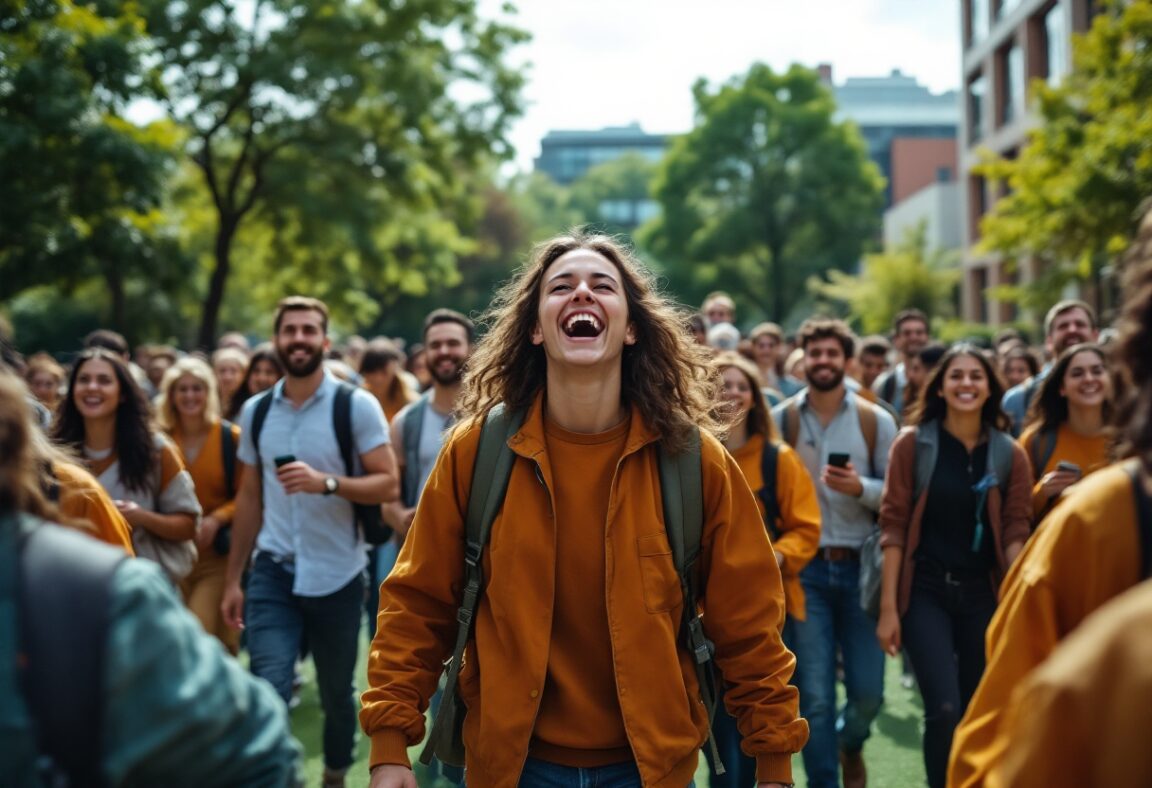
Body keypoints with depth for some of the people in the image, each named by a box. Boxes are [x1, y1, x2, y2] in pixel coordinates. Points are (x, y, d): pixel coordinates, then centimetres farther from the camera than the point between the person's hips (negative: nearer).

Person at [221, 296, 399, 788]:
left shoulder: (357, 405, -6)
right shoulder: (255, 411, 6)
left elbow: (387, 485, -9)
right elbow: (249, 497, 12)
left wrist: (326, 483, -26)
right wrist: (233, 578, 11)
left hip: (337, 574, -2)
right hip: (272, 571, 2)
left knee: (336, 694, 14)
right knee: (267, 691, -11)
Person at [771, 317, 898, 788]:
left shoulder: (876, 421, 2)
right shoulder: (780, 420, 1)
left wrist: (860, 487, -19)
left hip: (860, 567, 1)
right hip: (804, 569, -1)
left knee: (868, 691, 5)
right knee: (814, 697, -1)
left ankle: (850, 743, 39)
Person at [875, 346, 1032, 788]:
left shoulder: (1010, 455, 2)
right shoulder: (913, 443, -4)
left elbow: (1015, 531, 1)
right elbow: (894, 525, -6)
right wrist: (888, 607, -9)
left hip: (983, 594, 3)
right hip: (925, 591, -3)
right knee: (944, 708, -16)